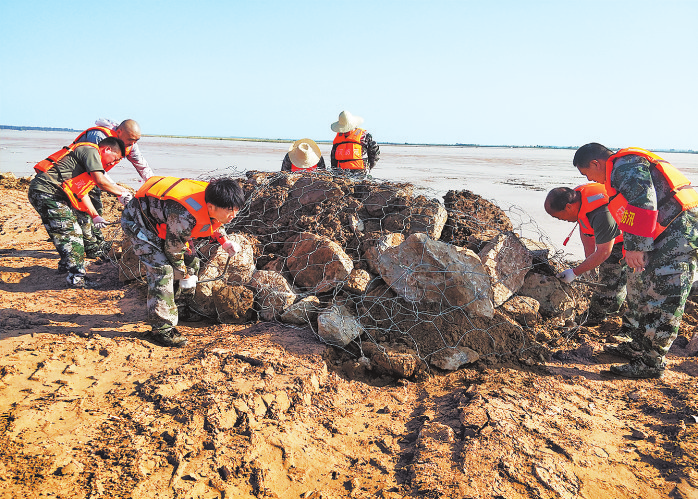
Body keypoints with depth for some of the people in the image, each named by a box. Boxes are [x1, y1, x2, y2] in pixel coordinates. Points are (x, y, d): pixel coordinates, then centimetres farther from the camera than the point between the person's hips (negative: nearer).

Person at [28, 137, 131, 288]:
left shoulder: (88, 153, 25)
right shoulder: (91, 151, -6)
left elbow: (81, 191, 26)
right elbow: (100, 181, -19)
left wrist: (95, 216, 24)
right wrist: (122, 193, -6)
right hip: (46, 191, -11)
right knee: (71, 234, -11)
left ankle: (66, 265, 35)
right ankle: (77, 278, -11)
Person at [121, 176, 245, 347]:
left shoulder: (213, 201, -19)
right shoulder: (184, 217, -42)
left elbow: (213, 223, 7)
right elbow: (172, 249, -25)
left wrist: (224, 241, -9)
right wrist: (183, 275, -11)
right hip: (137, 221, -8)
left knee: (191, 262, 6)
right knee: (161, 269, -20)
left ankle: (186, 310, 25)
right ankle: (161, 328, -11)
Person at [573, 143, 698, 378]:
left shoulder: (627, 166, -11)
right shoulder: (622, 170, 22)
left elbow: (642, 203, -25)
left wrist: (635, 246, -26)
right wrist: (633, 247, 23)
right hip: (669, 235, 11)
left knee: (659, 298, -10)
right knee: (640, 288, 16)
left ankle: (651, 364, -4)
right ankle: (639, 348, 26)